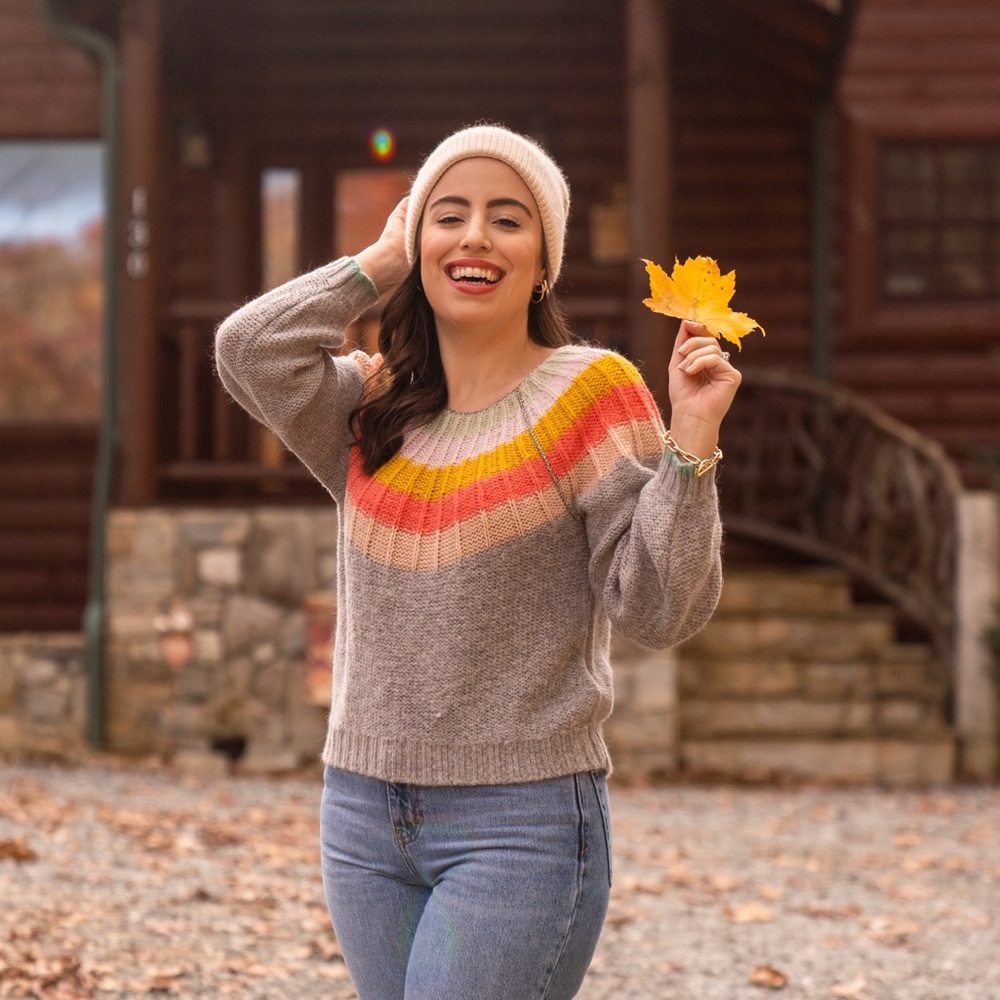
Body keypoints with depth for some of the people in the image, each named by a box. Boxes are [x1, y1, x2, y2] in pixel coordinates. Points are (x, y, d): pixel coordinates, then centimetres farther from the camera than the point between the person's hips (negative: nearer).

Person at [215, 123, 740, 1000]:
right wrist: (381, 263, 0)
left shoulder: (590, 394, -4)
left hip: (523, 823, -5)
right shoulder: (374, 408, 10)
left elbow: (658, 609, -9)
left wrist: (690, 443, -21)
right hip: (364, 818, 5)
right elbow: (250, 352, -9)